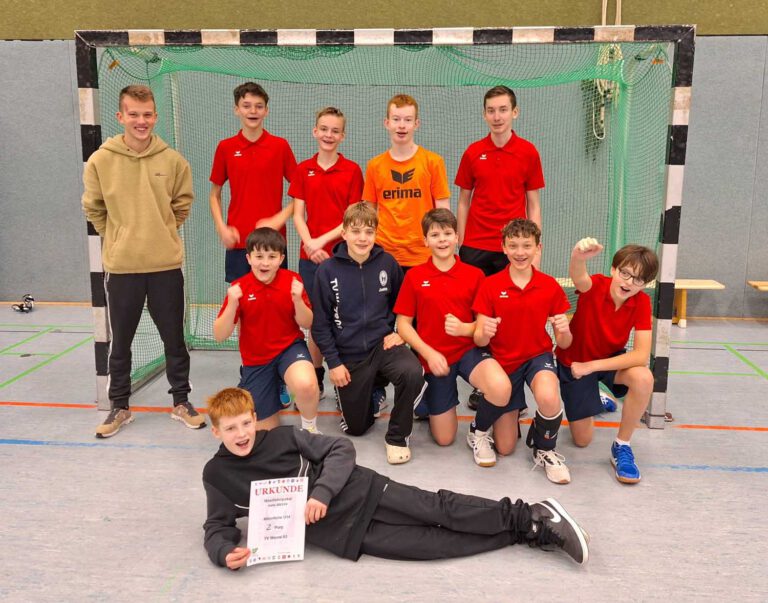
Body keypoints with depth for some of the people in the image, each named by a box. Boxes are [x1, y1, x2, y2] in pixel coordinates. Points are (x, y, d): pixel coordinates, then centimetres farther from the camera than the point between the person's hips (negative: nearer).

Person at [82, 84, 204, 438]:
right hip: (121, 267, 0)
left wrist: (162, 233, 10)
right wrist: (118, 237, 9)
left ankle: (181, 402, 25)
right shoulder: (101, 161, -5)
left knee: (174, 340, 10)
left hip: (166, 265, 0)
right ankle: (119, 407, 27)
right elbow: (93, 209, 7)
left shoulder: (173, 160, -3)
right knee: (120, 343, 11)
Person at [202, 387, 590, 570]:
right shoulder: (217, 475, 3)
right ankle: (525, 534, -4)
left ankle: (530, 518, -3)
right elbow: (217, 527, 9)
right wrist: (225, 552, -15)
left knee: (438, 508, -14)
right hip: (337, 532, 0)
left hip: (354, 492, 0)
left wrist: (321, 493, -19)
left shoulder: (282, 436, -1)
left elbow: (341, 450, -3)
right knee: (427, 543, -9)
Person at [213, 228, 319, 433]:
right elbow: (219, 336, -12)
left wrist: (298, 299, -24)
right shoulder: (239, 288, -10)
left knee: (306, 385, -37)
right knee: (265, 429, 8)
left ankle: (309, 428, -5)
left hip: (289, 348, -1)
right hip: (255, 361, 1)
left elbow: (307, 324, -4)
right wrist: (232, 304, -28)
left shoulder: (292, 280, -10)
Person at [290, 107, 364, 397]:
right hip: (310, 255, 2)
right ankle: (315, 380, 22)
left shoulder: (352, 170, 0)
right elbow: (298, 215, 5)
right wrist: (309, 243, -12)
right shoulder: (303, 170, 7)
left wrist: (323, 240, -13)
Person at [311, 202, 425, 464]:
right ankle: (358, 393, 42)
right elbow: (321, 324, -4)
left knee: (413, 373, -33)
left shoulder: (387, 263, -5)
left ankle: (397, 437, -7)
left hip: (383, 345, 1)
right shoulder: (327, 271, -9)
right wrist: (333, 363, -8)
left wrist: (400, 331, -2)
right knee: (356, 427, 7)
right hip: (349, 355, 0)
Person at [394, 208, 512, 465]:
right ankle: (426, 400, 39)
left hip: (468, 350, 0)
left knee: (501, 389, -33)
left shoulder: (474, 275, -2)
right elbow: (403, 325, -1)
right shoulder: (414, 276, -2)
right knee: (444, 439, 5)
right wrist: (429, 353, -14)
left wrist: (465, 328, -20)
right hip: (433, 356, 0)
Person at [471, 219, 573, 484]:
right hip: (503, 362, 0)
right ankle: (479, 429, 39)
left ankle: (544, 451, -4)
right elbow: (479, 340, -9)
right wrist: (485, 333, -33)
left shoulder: (551, 286, -7)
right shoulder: (490, 286, -9)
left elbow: (563, 343, -4)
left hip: (538, 357, 0)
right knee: (505, 447, 2)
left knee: (548, 398, -36)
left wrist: (564, 331, -28)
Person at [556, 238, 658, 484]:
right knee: (582, 440, 4)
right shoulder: (595, 286, -27)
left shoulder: (642, 302, -20)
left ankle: (621, 447, -12)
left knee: (643, 378, -34)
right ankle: (594, 399, 39)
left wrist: (592, 366, -31)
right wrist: (578, 258, -77)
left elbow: (641, 355, -27)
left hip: (611, 358, 2)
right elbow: (579, 278, -53)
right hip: (573, 361, -1)